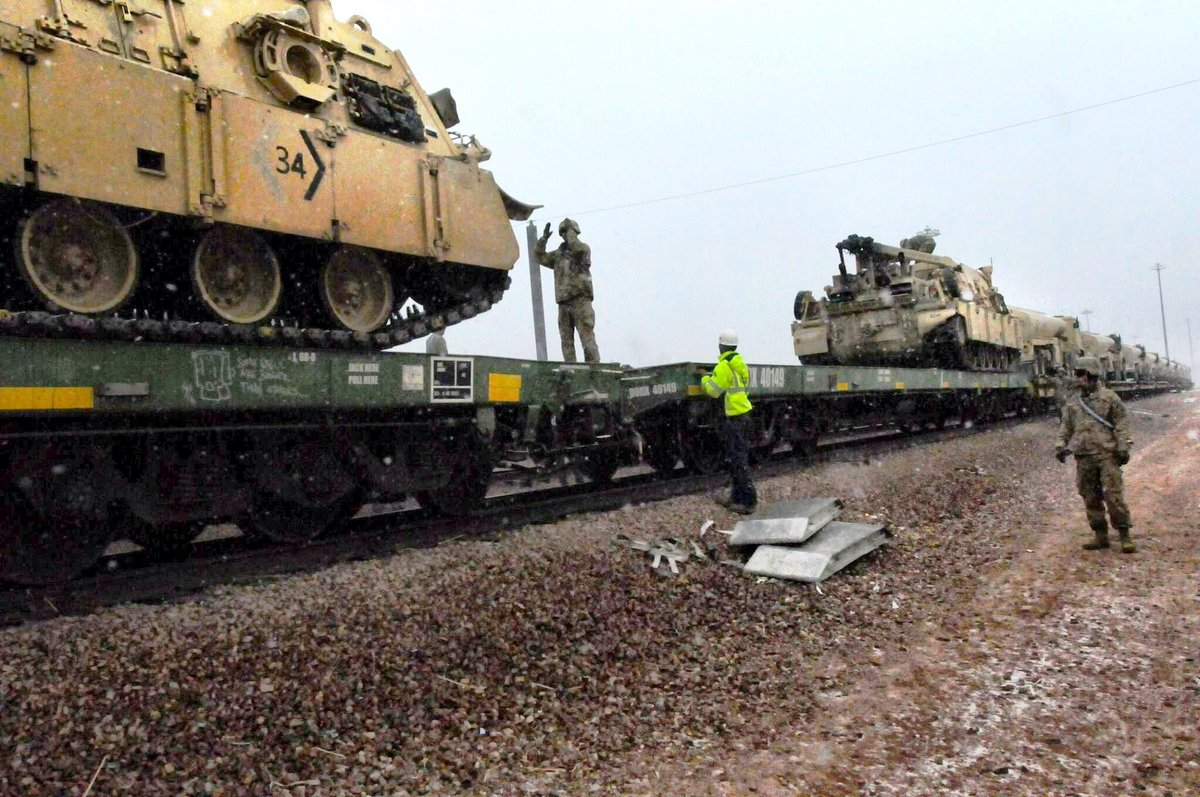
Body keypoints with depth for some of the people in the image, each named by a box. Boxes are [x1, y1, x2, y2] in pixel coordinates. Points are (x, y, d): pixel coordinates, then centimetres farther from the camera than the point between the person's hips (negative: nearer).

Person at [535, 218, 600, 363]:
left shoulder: (583, 250, 3)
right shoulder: (558, 254, 20)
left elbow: (579, 248, -19)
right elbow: (540, 257, 15)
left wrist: (571, 230, -8)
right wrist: (544, 239, 3)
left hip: (580, 300, -6)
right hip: (563, 303, 6)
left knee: (587, 337, -10)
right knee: (566, 340, 5)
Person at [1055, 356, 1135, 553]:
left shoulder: (1109, 398, 1)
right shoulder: (1072, 402, 13)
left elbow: (1121, 424, -1)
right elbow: (1065, 426, 16)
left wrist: (1123, 447, -9)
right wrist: (1062, 446, 4)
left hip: (1107, 454, -4)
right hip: (1083, 457, 5)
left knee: (1114, 495, -8)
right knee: (1091, 498, 6)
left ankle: (1125, 536, 1)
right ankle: (1101, 536, 13)